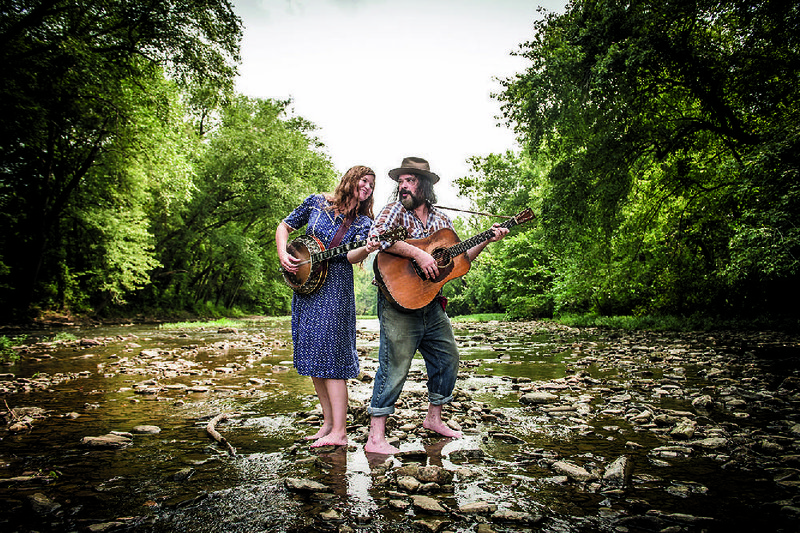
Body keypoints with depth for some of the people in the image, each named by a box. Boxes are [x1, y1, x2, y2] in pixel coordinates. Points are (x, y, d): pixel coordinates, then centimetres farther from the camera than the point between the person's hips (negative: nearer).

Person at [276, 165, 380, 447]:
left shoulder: (363, 223, 3)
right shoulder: (317, 202, 8)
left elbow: (350, 256, -12)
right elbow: (284, 227, 15)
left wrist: (367, 250, -34)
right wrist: (283, 254, -3)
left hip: (335, 289, -4)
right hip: (304, 284, 4)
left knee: (329, 355, -11)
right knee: (311, 354, 6)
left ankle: (339, 432, -7)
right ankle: (329, 422, 17)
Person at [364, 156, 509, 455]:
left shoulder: (441, 221, 14)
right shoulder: (395, 210, -2)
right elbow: (376, 236, -22)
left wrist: (486, 241, 9)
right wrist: (418, 253, -27)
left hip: (431, 303, 7)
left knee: (448, 359, 15)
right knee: (395, 366, -9)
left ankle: (434, 418, 34)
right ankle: (376, 438, -1)